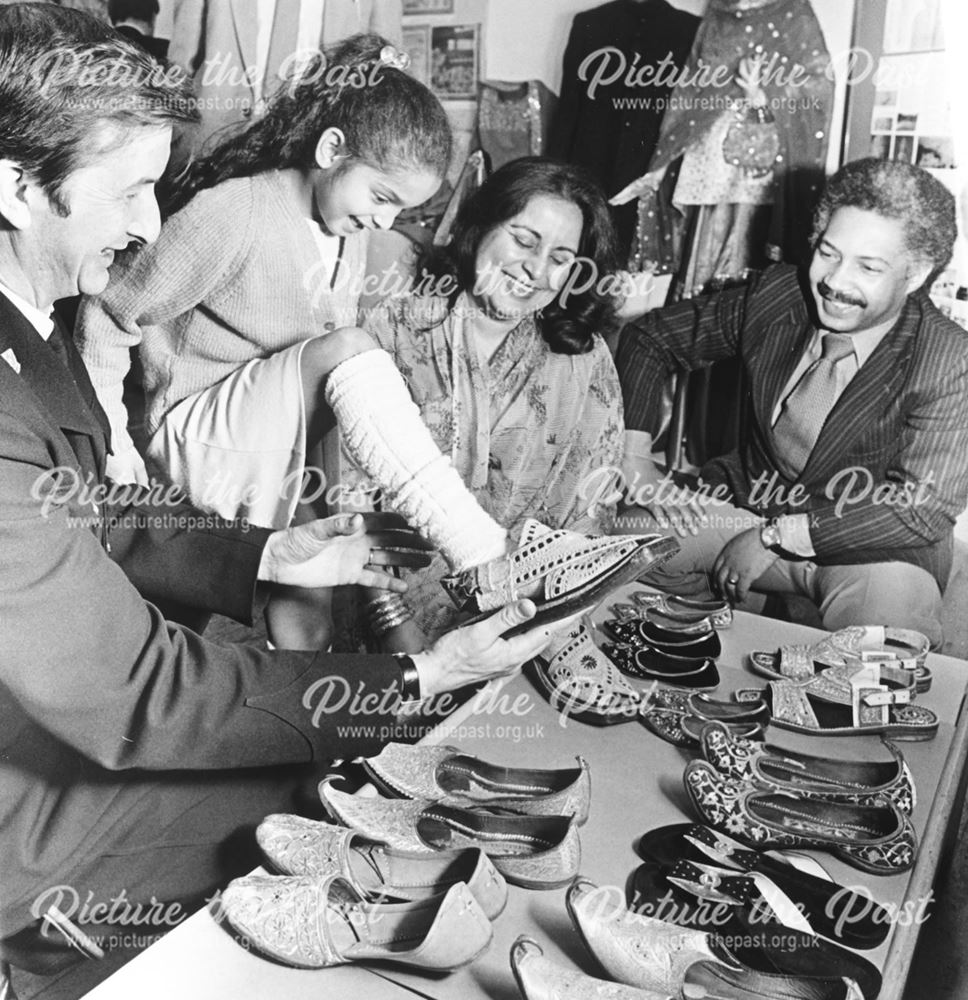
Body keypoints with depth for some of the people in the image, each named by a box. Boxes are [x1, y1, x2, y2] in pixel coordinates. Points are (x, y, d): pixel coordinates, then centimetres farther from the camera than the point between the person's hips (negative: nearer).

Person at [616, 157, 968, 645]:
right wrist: (634, 458, -8)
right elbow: (648, 338, 3)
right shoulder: (776, 294, -7)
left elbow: (924, 510, -22)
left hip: (871, 548, -3)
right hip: (748, 503, 4)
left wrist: (774, 536, -23)